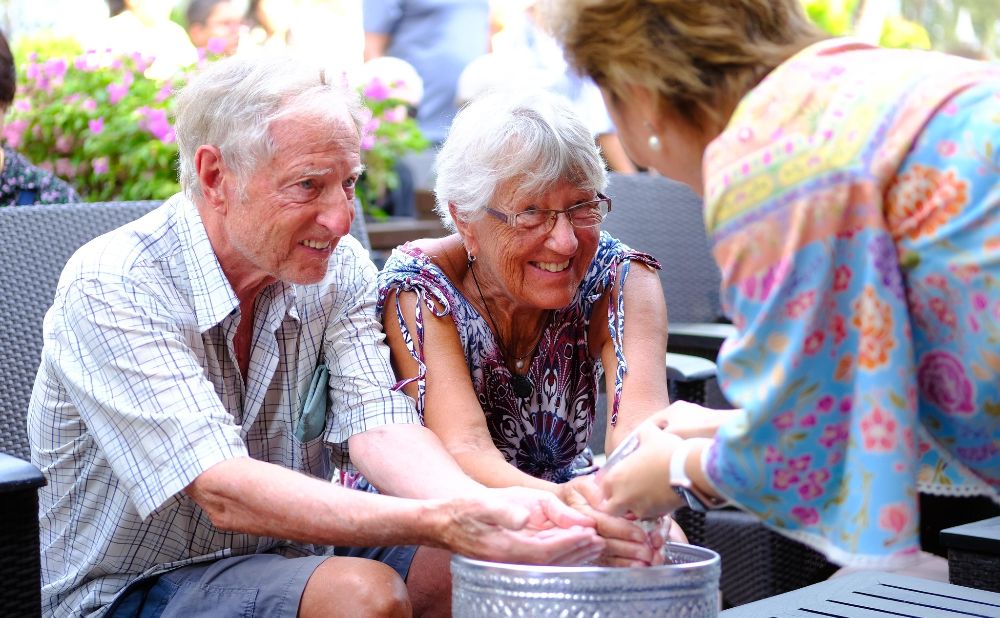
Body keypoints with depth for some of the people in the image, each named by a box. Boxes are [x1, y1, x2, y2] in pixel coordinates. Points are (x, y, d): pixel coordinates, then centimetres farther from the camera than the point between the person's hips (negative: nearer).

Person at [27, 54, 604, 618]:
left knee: (493, 562, -16)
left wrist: (480, 506, -37)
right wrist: (441, 523, -43)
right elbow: (224, 493, -32)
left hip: (286, 555, 5)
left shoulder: (340, 269, -3)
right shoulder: (110, 290, -22)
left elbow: (378, 427, -15)